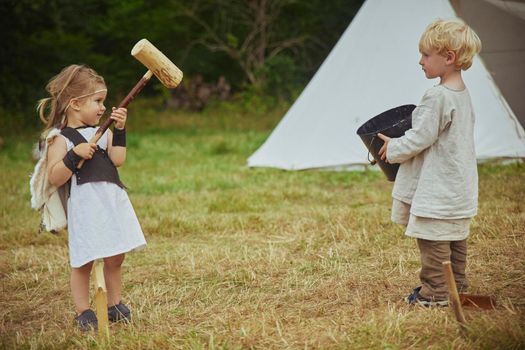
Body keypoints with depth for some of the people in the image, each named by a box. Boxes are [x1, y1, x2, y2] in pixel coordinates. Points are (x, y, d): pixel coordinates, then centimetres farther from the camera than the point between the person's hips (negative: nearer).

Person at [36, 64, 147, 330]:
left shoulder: (102, 131, 12)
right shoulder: (60, 138, -5)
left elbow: (117, 160, -2)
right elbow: (54, 178, -12)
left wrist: (119, 130, -8)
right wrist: (74, 155, -22)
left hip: (112, 199, 6)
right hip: (84, 205, -6)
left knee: (115, 258, 12)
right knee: (83, 262, -1)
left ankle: (114, 305, 26)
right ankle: (83, 312, 10)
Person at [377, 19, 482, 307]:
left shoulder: (437, 96, -22)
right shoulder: (462, 93, 8)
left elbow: (420, 138, -20)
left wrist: (393, 149, -3)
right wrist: (399, 145, 20)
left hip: (438, 189, -10)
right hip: (460, 186, 10)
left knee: (433, 239, -1)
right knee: (455, 238, 17)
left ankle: (435, 292, 5)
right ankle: (457, 287, 27)